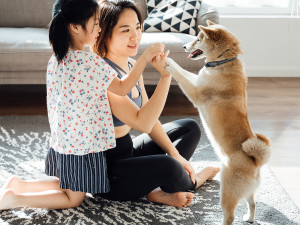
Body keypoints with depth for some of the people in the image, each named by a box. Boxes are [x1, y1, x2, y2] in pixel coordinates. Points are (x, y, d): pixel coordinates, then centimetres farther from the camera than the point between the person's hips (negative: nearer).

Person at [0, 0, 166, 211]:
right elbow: (122, 88, -13)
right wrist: (146, 56, -9)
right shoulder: (91, 62, -23)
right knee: (74, 199, 9)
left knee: (66, 184, 29)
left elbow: (51, 105, 10)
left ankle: (19, 185, 21)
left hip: (60, 140, 8)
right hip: (83, 144, -8)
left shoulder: (54, 61, 1)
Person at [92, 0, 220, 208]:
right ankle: (191, 182, 5)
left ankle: (159, 190, -6)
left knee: (190, 128, 16)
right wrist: (165, 77, -33)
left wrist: (176, 155, 2)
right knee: (166, 166, -35)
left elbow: (148, 119, 9)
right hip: (106, 171, -10)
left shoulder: (132, 66, 4)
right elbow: (142, 123, -30)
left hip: (127, 152, 10)